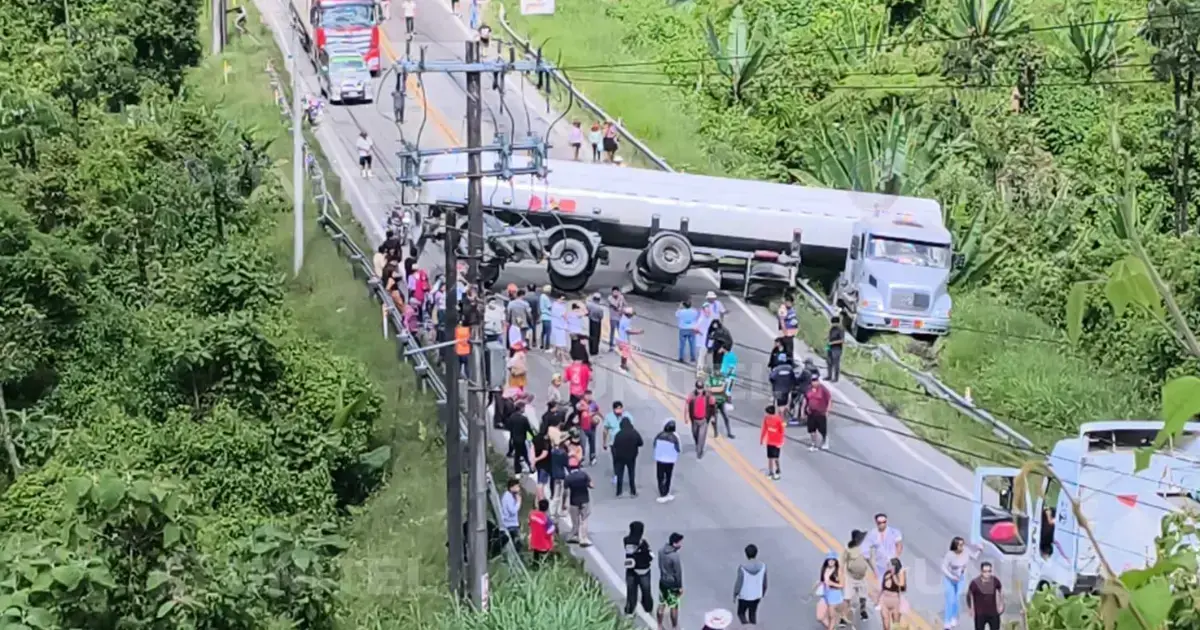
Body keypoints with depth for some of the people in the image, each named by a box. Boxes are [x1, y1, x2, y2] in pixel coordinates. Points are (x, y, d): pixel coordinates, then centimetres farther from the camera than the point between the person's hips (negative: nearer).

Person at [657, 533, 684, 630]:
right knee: (674, 607, 12)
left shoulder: (661, 550, -7)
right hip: (672, 584, -7)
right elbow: (678, 573, -20)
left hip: (662, 581, 7)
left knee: (661, 605, 19)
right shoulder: (675, 556, -29)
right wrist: (680, 587, -9)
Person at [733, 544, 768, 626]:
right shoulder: (762, 566, -18)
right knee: (752, 614, 25)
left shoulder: (742, 567, -28)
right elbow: (764, 583, -6)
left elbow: (739, 583, -20)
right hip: (756, 596, 3)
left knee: (741, 613, 21)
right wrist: (762, 595, 12)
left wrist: (735, 595, -2)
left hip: (744, 596, -3)